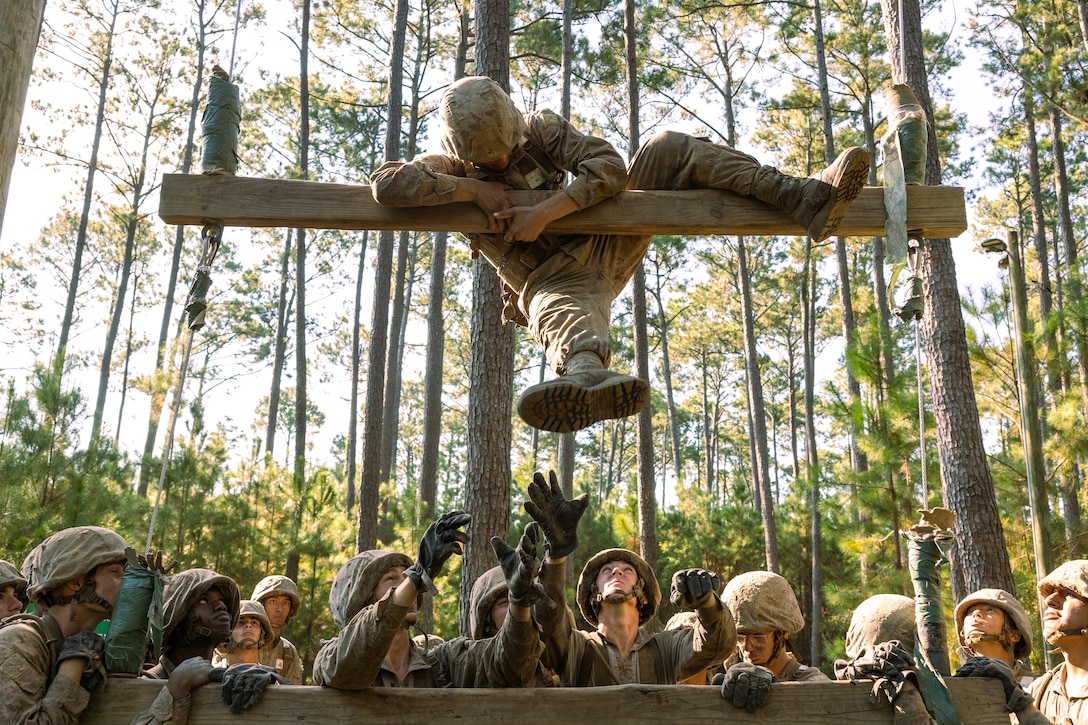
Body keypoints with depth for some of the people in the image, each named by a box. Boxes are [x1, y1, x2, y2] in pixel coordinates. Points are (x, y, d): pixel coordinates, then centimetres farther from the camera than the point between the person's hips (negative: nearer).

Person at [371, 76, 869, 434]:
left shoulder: (538, 129, 0)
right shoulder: (450, 168, -4)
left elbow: (608, 167, -14)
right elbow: (387, 182, -25)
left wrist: (543, 214, -26)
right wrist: (476, 189, -25)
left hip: (608, 242, 4)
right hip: (556, 281, -4)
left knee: (668, 149, -12)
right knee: (559, 312, -44)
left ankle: (804, 200, -25)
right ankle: (587, 373, -84)